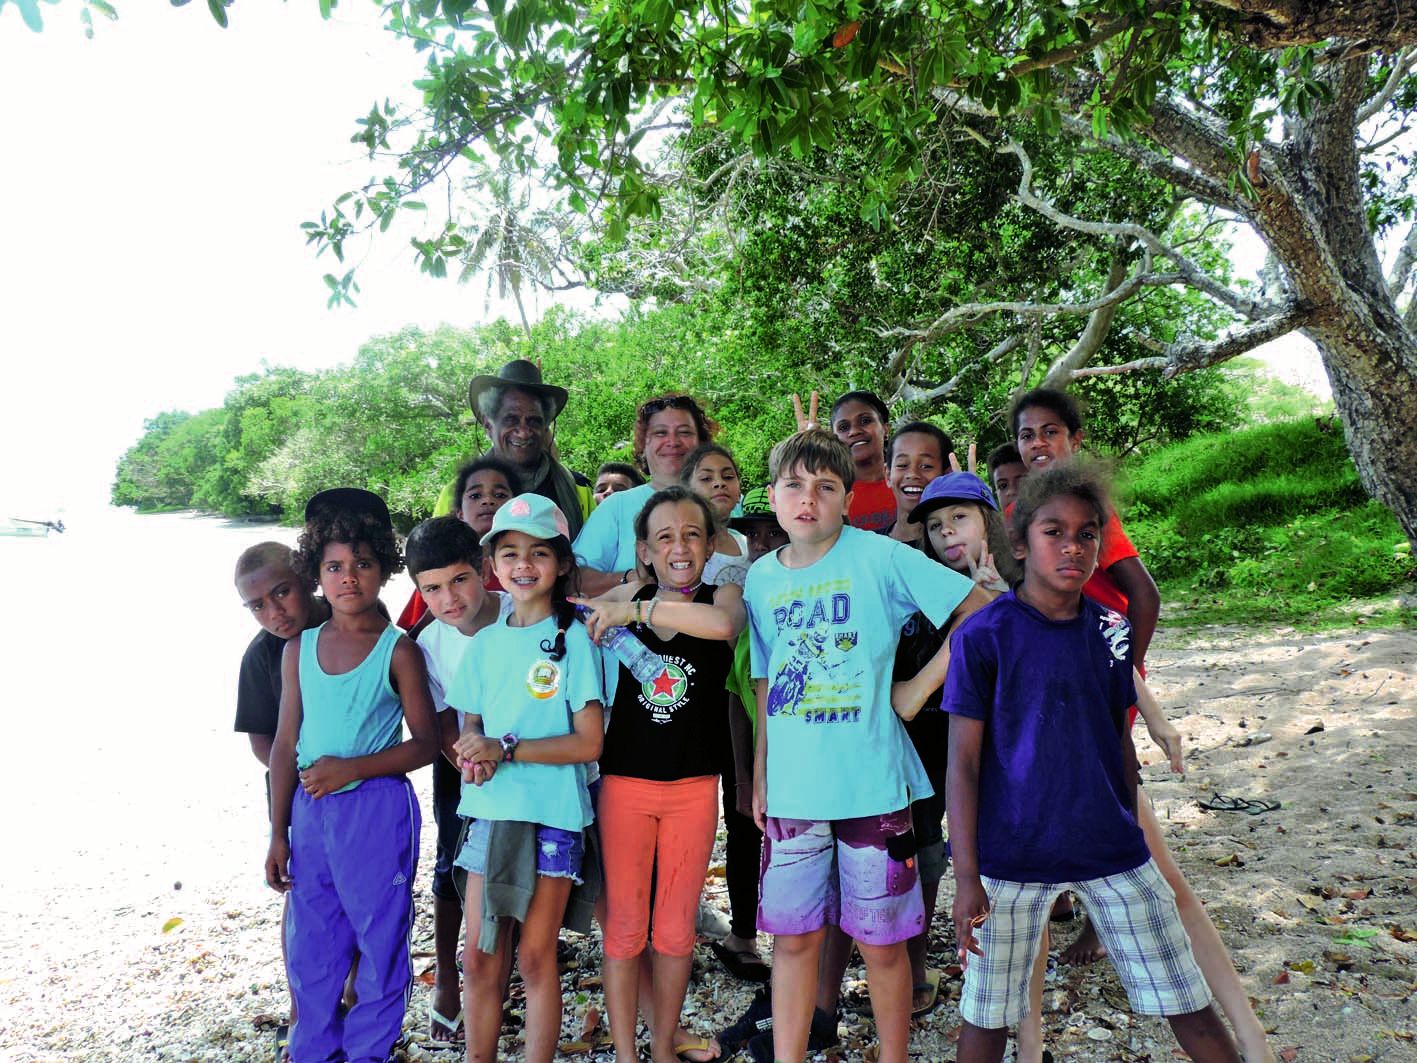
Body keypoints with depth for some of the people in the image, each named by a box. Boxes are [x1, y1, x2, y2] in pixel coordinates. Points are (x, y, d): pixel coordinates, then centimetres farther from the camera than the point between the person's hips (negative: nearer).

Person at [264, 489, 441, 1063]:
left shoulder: (398, 650, -8)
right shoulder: (298, 649, 5)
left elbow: (425, 743, -8)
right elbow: (285, 745, 8)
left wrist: (349, 768, -18)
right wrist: (278, 833, 8)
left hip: (377, 810, -4)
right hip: (309, 809, 5)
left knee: (379, 939, 8)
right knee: (308, 943, 16)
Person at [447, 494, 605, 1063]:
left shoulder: (573, 639, -5)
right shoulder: (484, 643, 10)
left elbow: (589, 742, -10)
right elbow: (469, 727, 14)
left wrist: (505, 748, -15)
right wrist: (472, 756, -9)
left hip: (551, 816, -4)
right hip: (490, 812, 4)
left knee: (536, 957, 4)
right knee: (479, 959, 8)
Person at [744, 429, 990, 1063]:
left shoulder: (879, 556, -8)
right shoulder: (761, 578, 5)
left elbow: (985, 614, -9)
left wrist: (919, 688, -10)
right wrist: (759, 777, 10)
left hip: (872, 786, -3)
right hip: (791, 791, 3)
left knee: (881, 940, 11)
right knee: (793, 936, 12)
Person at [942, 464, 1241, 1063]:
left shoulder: (1110, 630, 2)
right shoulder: (983, 635, -11)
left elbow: (1121, 743, 13)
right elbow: (963, 762, -10)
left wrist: (1132, 834, 16)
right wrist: (966, 877, -12)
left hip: (1111, 850, 4)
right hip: (1011, 855, -3)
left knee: (1188, 1003, 10)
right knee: (987, 1014, 10)